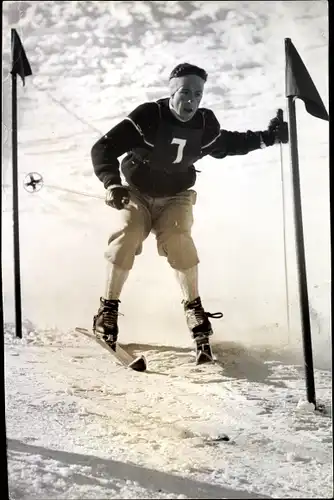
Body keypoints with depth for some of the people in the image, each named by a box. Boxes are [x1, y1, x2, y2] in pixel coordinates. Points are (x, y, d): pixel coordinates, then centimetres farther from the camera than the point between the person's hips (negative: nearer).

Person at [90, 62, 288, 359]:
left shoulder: (205, 125, -9)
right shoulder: (148, 117, -24)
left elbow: (227, 144, 14)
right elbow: (103, 149, -26)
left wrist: (265, 139, 6)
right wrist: (112, 184, -42)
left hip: (175, 197, 2)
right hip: (136, 193, -2)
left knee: (177, 238, -24)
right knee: (128, 234, -26)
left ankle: (194, 307, -9)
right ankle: (108, 308, -13)